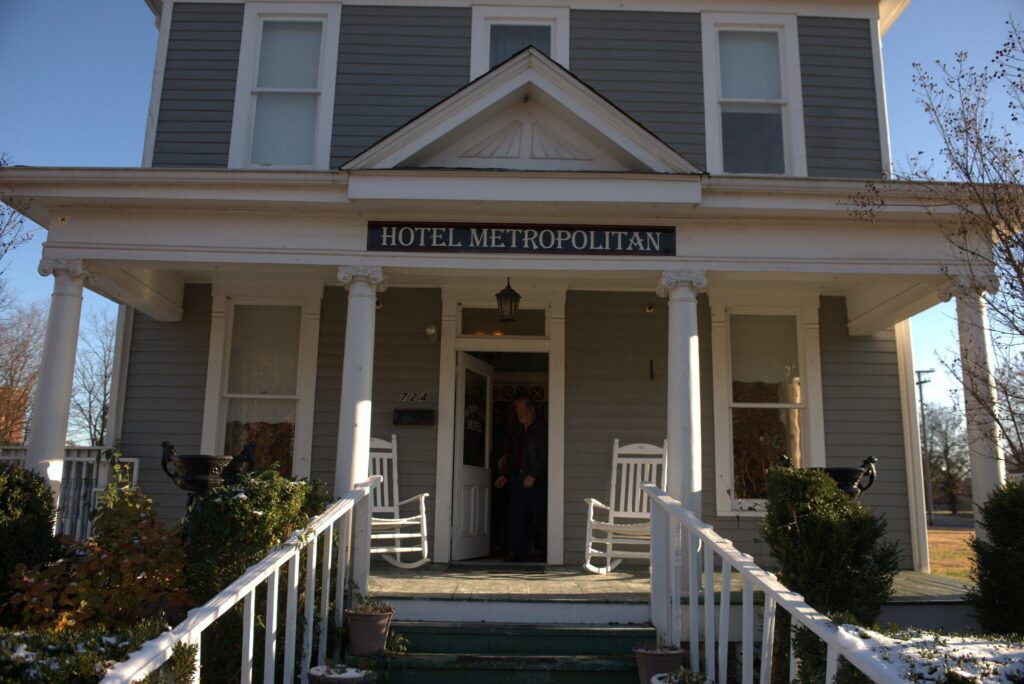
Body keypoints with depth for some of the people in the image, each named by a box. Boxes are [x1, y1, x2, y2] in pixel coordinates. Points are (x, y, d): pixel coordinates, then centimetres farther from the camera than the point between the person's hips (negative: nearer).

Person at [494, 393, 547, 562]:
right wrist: (505, 475, 15)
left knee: (538, 516, -1)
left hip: (535, 480, -7)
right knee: (515, 515, 2)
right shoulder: (518, 430, 18)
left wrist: (533, 475, -19)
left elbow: (544, 456, -13)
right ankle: (517, 551, 6)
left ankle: (543, 550, 14)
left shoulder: (541, 429, -6)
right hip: (517, 477, 7)